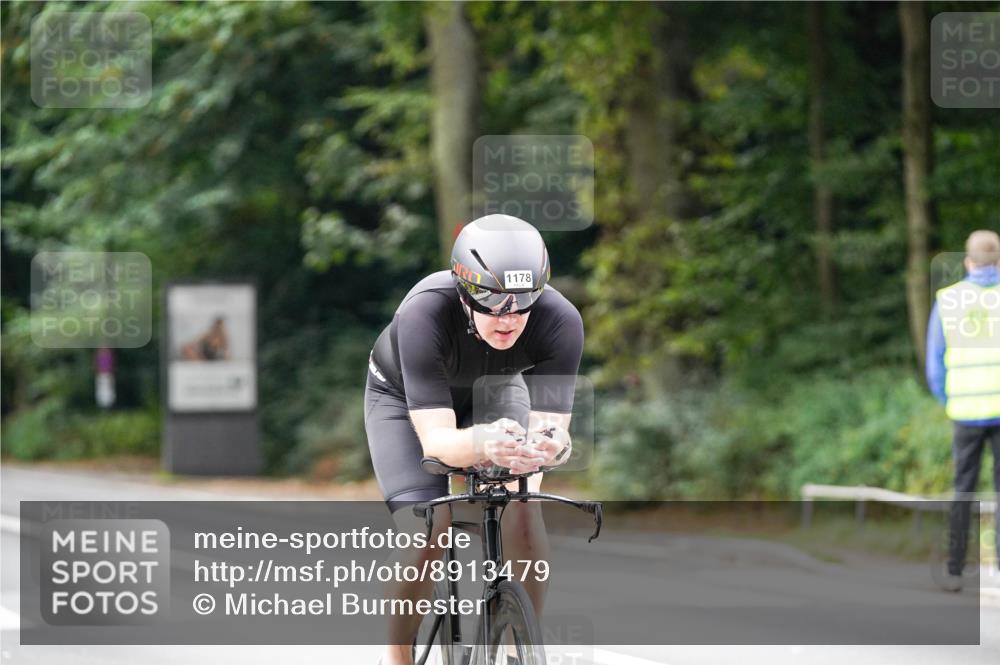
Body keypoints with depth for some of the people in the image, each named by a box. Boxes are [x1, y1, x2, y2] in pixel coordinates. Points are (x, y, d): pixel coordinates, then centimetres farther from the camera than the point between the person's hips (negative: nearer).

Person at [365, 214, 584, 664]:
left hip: (491, 392, 2)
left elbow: (551, 424, -34)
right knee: (426, 534, -21)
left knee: (521, 505, -23)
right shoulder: (424, 315, -41)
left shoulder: (560, 322, -34)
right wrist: (482, 444, -64)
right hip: (405, 397, -2)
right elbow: (435, 438, -43)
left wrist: (550, 445, -58)